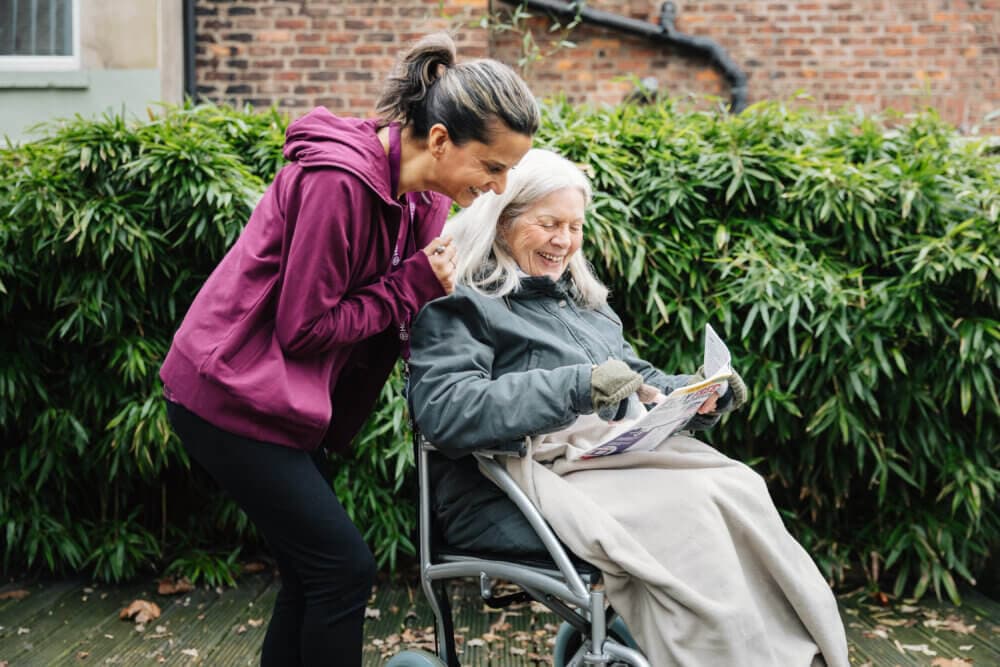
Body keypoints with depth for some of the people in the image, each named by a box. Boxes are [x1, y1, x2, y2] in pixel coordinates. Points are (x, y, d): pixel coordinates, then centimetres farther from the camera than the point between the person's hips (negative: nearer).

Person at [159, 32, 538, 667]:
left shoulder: (423, 196, 3)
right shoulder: (339, 181, -24)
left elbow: (403, 321, 9)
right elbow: (304, 327, -21)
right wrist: (412, 286, -17)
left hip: (279, 397, 9)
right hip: (232, 395, -9)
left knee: (315, 571, 12)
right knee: (345, 567, -6)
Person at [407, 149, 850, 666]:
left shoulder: (582, 300, 22)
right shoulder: (459, 304, -4)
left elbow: (639, 380, 24)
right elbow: (444, 411, -20)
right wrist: (575, 387, -26)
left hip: (619, 455, 7)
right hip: (524, 480, -7)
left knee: (739, 487, -18)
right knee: (685, 510, -29)